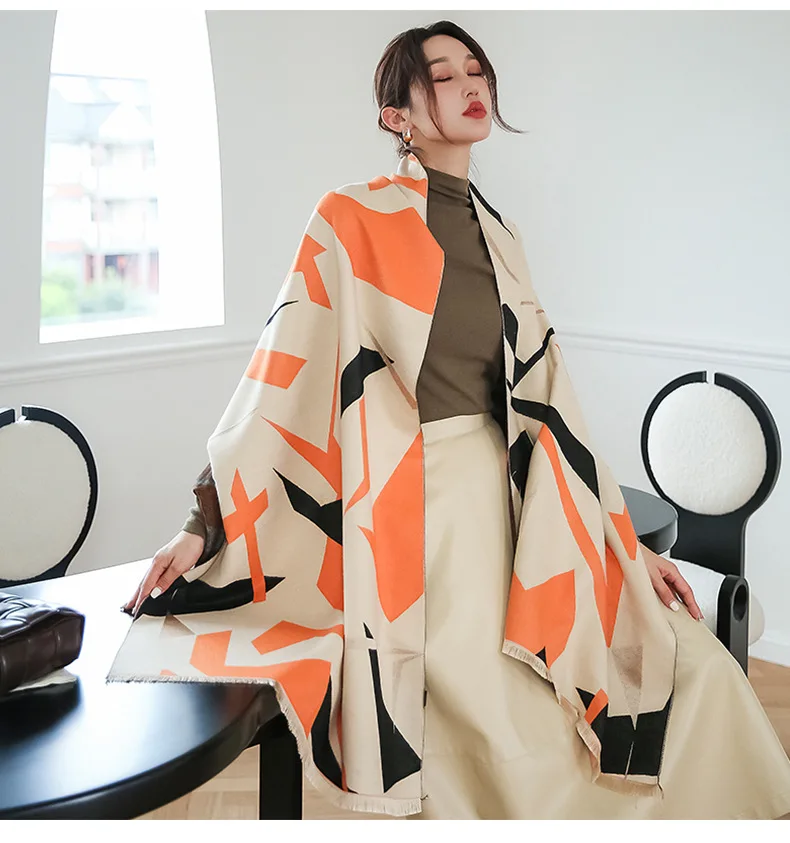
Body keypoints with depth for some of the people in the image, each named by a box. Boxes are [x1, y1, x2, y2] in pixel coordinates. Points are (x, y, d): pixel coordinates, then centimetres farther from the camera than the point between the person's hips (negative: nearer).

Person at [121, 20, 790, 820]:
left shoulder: (493, 232, 12)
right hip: (428, 504, -6)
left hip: (509, 492, 7)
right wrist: (203, 521, -13)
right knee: (512, 763, -6)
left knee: (692, 661, 1)